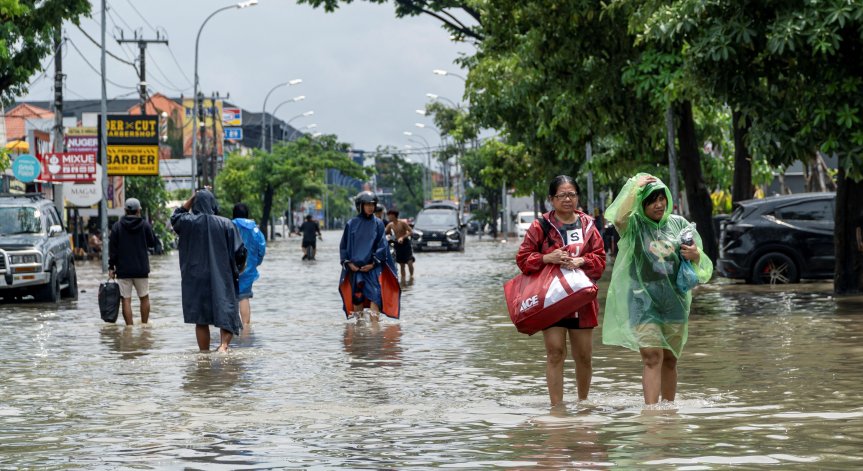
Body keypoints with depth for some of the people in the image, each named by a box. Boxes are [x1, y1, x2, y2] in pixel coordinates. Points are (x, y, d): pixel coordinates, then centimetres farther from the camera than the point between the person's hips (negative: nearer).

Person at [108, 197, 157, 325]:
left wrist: (111, 267, 2)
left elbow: (112, 249, -3)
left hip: (123, 270, -1)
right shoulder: (145, 225, -3)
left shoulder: (117, 226, -2)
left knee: (126, 300, -1)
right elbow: (153, 243, 8)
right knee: (144, 298, 15)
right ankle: (144, 325, 18)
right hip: (141, 269, 1)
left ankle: (129, 326, -5)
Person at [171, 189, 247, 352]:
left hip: (196, 280, 1)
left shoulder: (188, 222, -5)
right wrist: (236, 270, 11)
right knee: (226, 315, 3)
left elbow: (175, 218, 19)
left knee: (201, 320, 9)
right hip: (222, 278, -1)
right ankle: (224, 345, -20)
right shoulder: (226, 224, -7)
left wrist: (191, 199, 14)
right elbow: (240, 251, -6)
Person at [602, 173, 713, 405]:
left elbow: (702, 263, 15)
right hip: (643, 301, -4)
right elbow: (619, 218, -27)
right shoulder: (634, 225, -2)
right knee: (652, 357, -14)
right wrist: (635, 186, -21)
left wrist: (696, 256, -10)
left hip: (675, 302, 4)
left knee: (670, 360, 11)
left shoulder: (678, 223, 9)